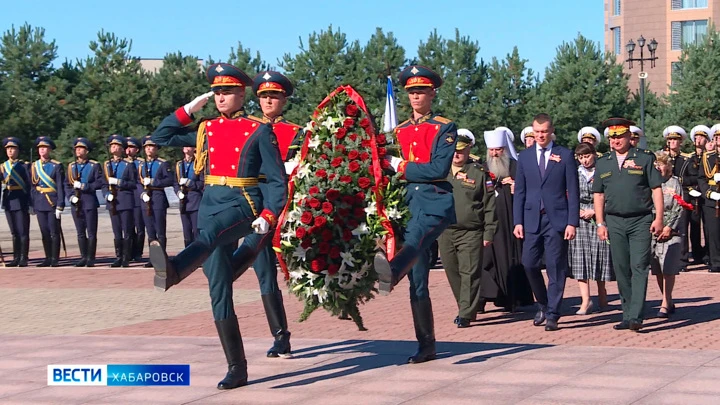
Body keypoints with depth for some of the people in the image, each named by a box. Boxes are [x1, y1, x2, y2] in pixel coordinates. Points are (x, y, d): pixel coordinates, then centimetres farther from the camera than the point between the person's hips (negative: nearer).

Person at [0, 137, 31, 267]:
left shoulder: (25, 165, 0)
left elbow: (30, 185, -4)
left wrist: (31, 203, -9)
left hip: (21, 201, -4)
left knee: (23, 232, -2)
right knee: (14, 232, 9)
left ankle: (24, 259, 1)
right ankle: (16, 258, 14)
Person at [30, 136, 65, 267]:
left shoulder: (57, 166, -2)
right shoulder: (34, 166, 10)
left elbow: (60, 187, -6)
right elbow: (32, 186, 13)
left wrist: (60, 205, -12)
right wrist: (32, 204, 8)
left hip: (53, 202, -4)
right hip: (39, 202, 4)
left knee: (54, 232, -2)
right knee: (44, 232, 7)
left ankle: (55, 260, 3)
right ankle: (48, 259, 13)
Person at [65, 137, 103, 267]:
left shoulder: (94, 165, 2)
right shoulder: (71, 166, 13)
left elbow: (99, 183, -6)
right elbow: (67, 184, 12)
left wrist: (84, 186, -15)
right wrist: (71, 196, -5)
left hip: (89, 201, -4)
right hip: (76, 203, 4)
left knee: (91, 232, -3)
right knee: (80, 232, 7)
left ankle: (91, 259, 1)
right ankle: (83, 257, 13)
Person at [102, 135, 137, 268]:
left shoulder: (129, 164, 2)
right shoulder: (107, 165, 13)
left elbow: (134, 184, -1)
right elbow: (104, 184, 14)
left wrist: (119, 182, -15)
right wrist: (106, 195, -5)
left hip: (126, 200, -3)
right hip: (113, 201, 3)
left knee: (127, 232, -4)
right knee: (117, 232, 5)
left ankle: (126, 259, 0)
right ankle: (118, 258, 10)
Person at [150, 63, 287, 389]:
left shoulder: (259, 131, 2)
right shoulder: (206, 130, 16)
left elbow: (277, 180, -1)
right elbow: (160, 138, 18)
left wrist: (268, 215, -15)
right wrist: (189, 109, 11)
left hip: (244, 204, -5)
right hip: (210, 204, 5)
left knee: (210, 232, -41)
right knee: (218, 291, -1)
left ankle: (174, 270, -74)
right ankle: (237, 368, 4)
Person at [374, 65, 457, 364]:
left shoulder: (445, 128, 2)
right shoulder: (399, 132, 19)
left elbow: (439, 169, -10)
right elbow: (391, 171, 21)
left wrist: (402, 166, -7)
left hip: (436, 201, -6)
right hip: (408, 203, 6)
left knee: (415, 237, -40)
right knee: (417, 282, 3)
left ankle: (390, 273, -72)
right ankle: (426, 346, 8)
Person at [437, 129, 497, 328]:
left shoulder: (479, 173, -1)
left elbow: (489, 205, -1)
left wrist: (488, 232, -5)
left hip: (471, 233, -4)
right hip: (445, 231, 4)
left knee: (469, 273, -7)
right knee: (452, 272, 10)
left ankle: (466, 314, -4)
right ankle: (465, 309, 24)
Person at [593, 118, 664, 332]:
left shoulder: (645, 158, 2)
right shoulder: (603, 163, 11)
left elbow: (656, 189, 1)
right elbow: (598, 195, 13)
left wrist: (658, 218, -7)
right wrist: (600, 223, 6)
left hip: (641, 221, -3)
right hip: (615, 222, 4)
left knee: (639, 267, -10)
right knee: (621, 270, 5)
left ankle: (635, 317, -14)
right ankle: (628, 315, 14)